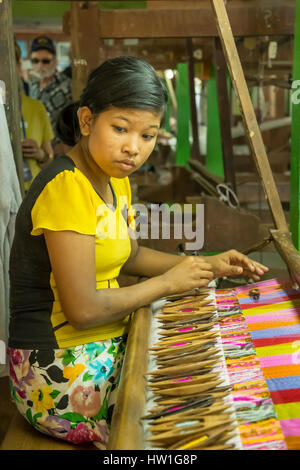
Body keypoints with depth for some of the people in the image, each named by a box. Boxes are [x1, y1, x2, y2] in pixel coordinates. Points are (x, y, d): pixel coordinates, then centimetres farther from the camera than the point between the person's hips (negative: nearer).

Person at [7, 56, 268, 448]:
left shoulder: (116, 180, 8)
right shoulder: (66, 186, -23)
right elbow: (83, 309, -25)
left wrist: (205, 266, 10)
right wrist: (168, 283, -12)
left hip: (107, 347, 9)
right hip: (61, 375, -9)